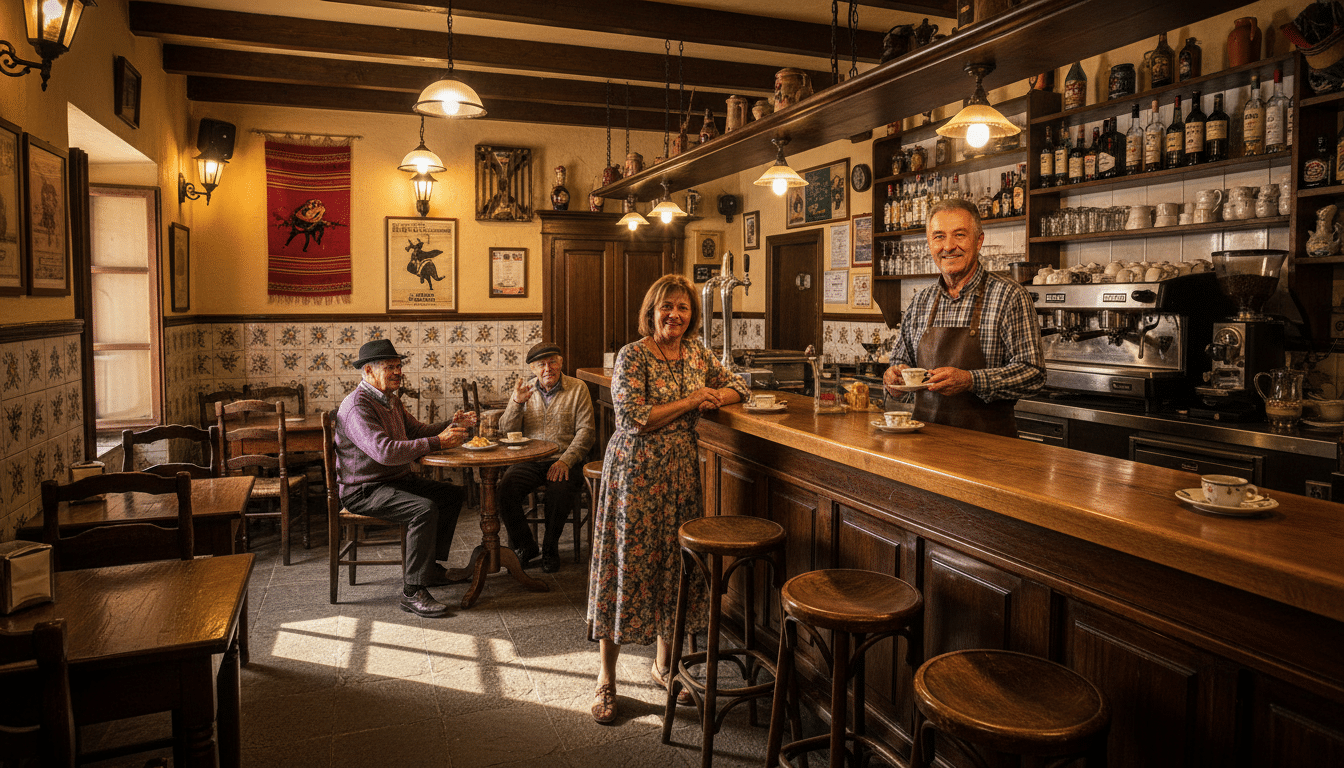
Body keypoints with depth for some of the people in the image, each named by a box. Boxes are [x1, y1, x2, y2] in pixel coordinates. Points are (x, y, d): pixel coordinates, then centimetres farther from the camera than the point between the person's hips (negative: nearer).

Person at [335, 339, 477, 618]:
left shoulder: (391, 400, 13)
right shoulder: (357, 405, -20)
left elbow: (417, 431, 18)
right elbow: (384, 451, -33)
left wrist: (452, 425, -1)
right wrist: (438, 442, -30)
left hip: (398, 479, 10)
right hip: (364, 490, -10)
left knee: (453, 494, 6)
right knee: (425, 508, -30)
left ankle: (429, 566, 14)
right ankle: (412, 592, -23)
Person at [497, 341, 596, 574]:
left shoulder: (578, 389, 3)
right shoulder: (524, 389, 11)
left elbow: (586, 430, -3)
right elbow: (506, 431, 6)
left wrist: (565, 461, -17)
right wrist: (517, 403, -12)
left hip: (563, 461, -2)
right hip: (528, 460, 3)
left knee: (559, 490, -33)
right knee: (504, 489, -25)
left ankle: (550, 550, -6)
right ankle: (524, 546, -1)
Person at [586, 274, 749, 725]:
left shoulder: (696, 353, 9)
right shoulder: (632, 357, -10)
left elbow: (735, 387, 17)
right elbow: (633, 418, -20)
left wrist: (712, 398, -5)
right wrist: (690, 402, -14)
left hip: (681, 473, 6)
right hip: (636, 473, -6)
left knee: (674, 564, 12)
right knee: (627, 567, 0)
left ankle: (664, 662, 29)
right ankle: (606, 679, 14)